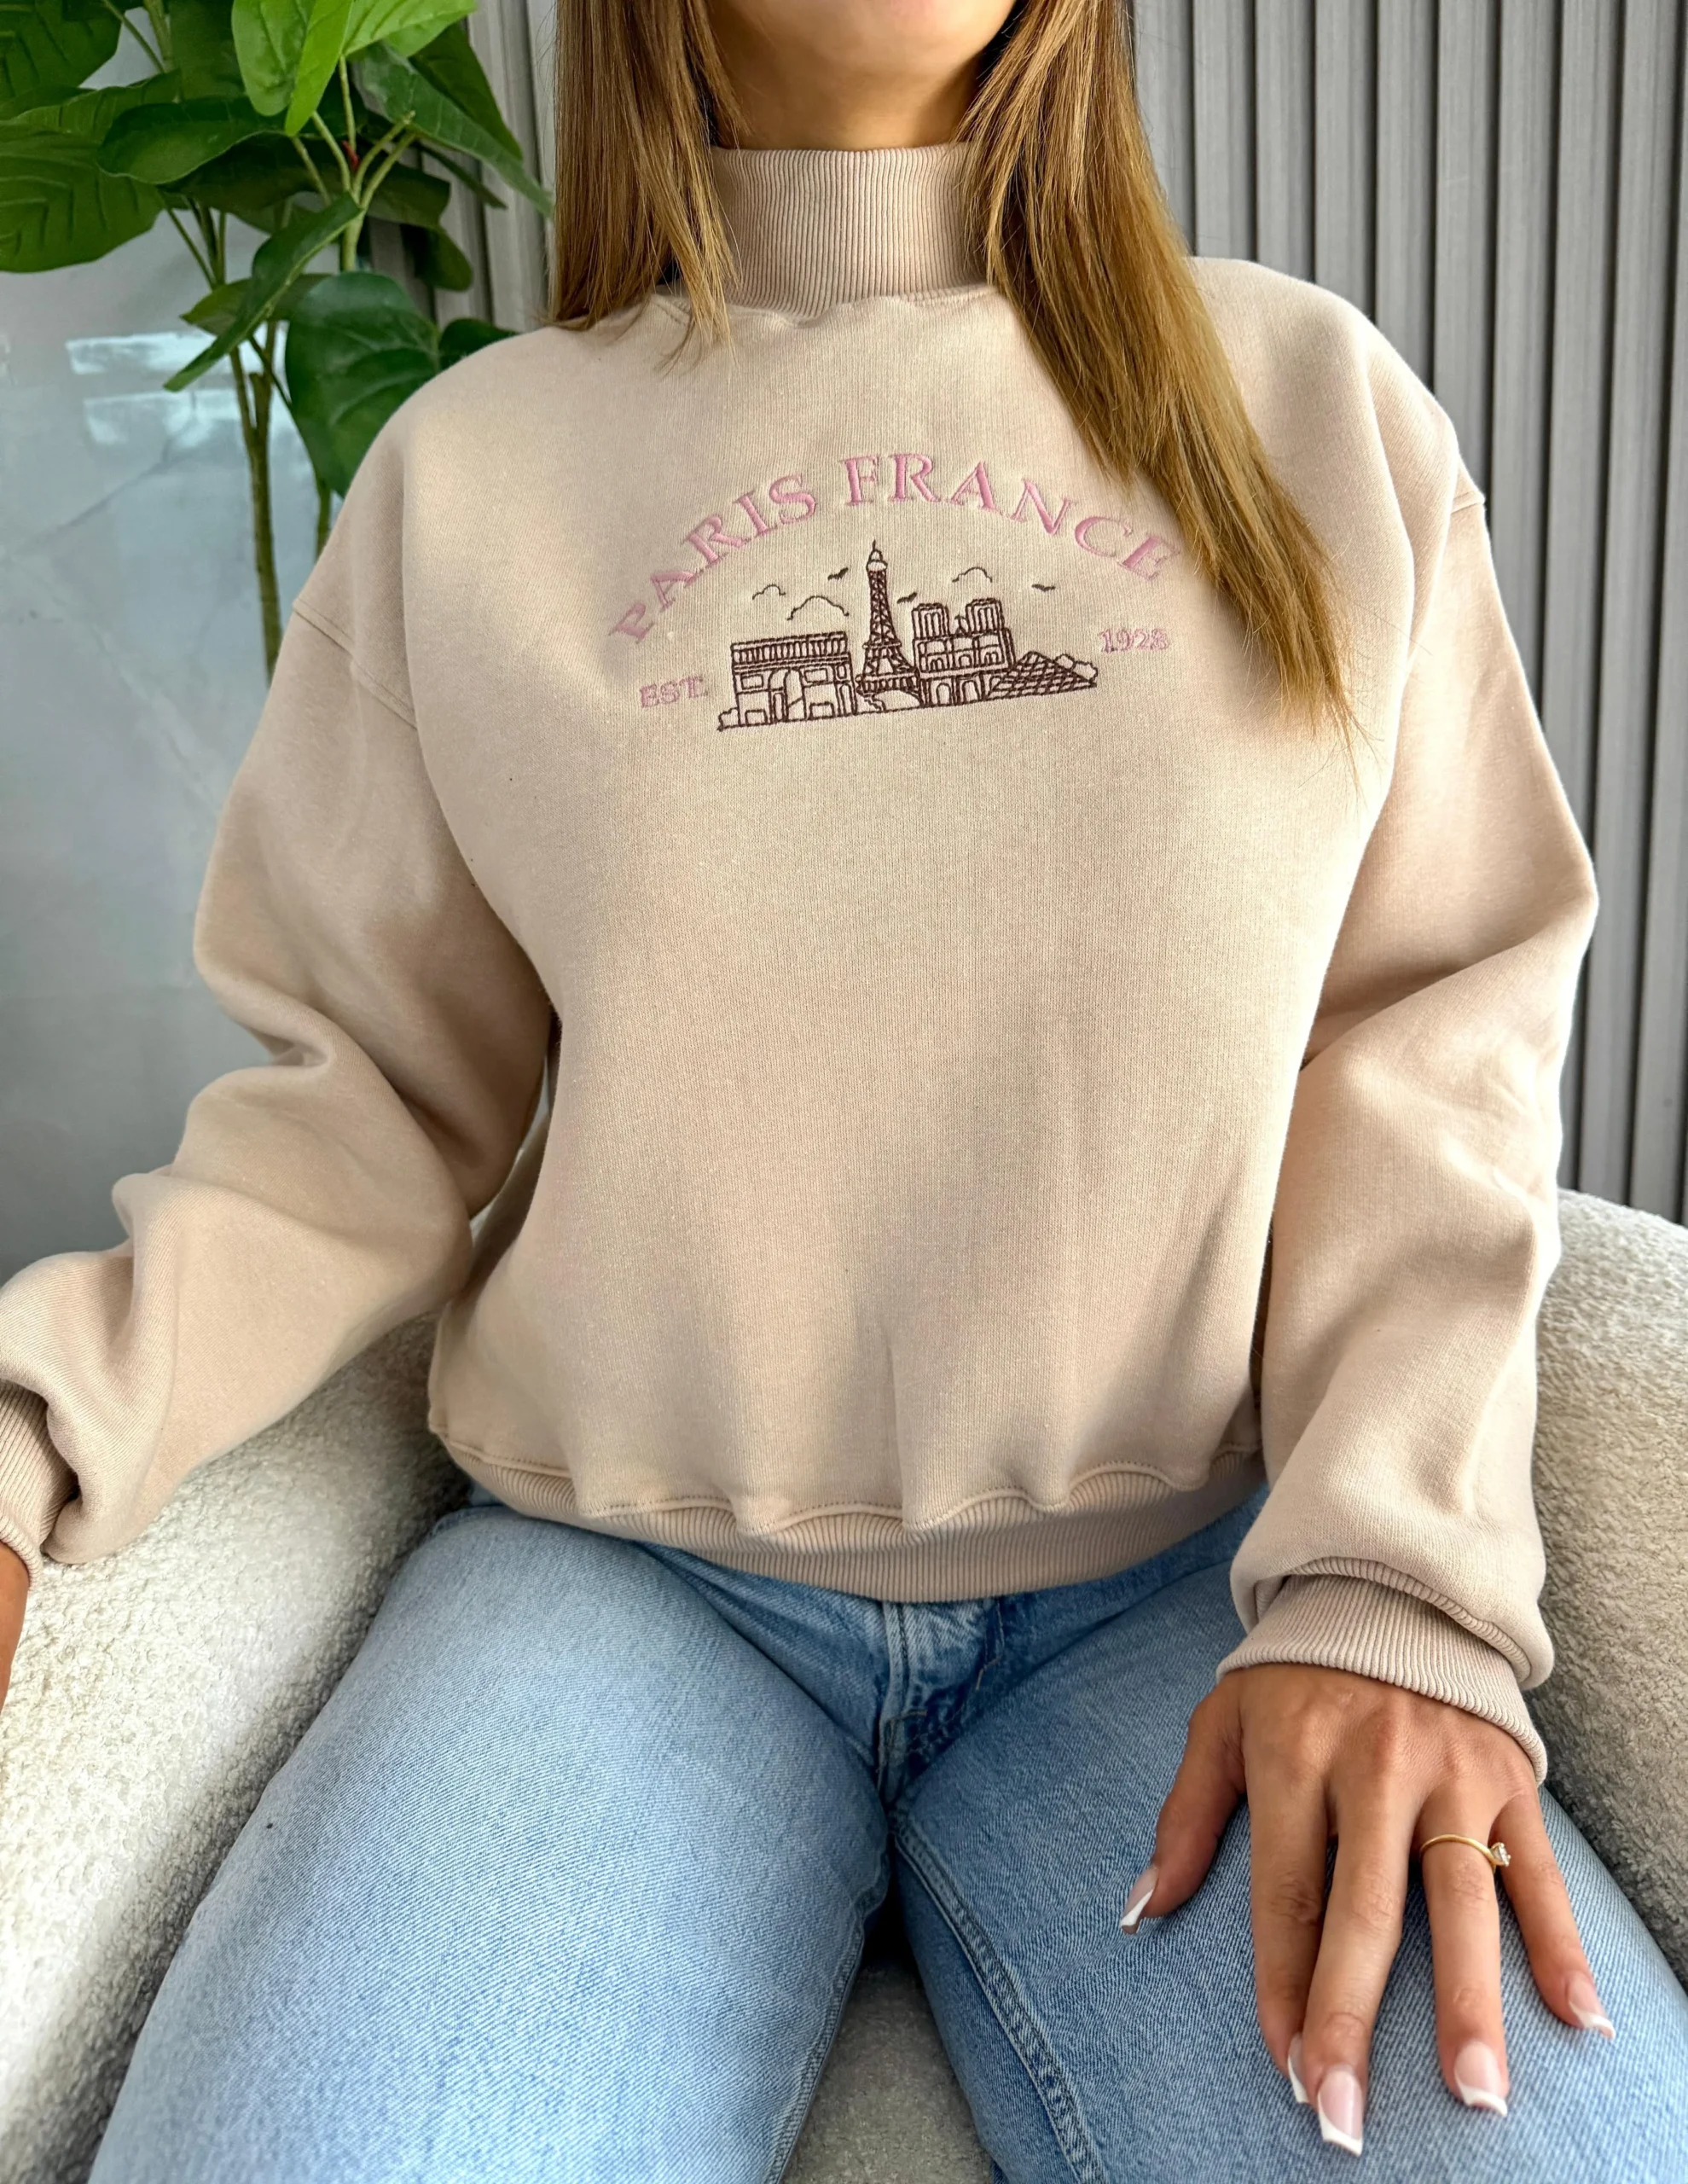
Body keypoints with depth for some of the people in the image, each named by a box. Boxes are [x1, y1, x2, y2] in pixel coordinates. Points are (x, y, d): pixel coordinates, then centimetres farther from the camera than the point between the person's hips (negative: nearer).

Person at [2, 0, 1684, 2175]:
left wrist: (1396, 1582, -10)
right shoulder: (471, 469, 5)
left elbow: (1439, 1034, 3)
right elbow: (373, 1093, 6)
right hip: (625, 1564, 1)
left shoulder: (1317, 407, 7)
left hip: (1179, 1564, 1)